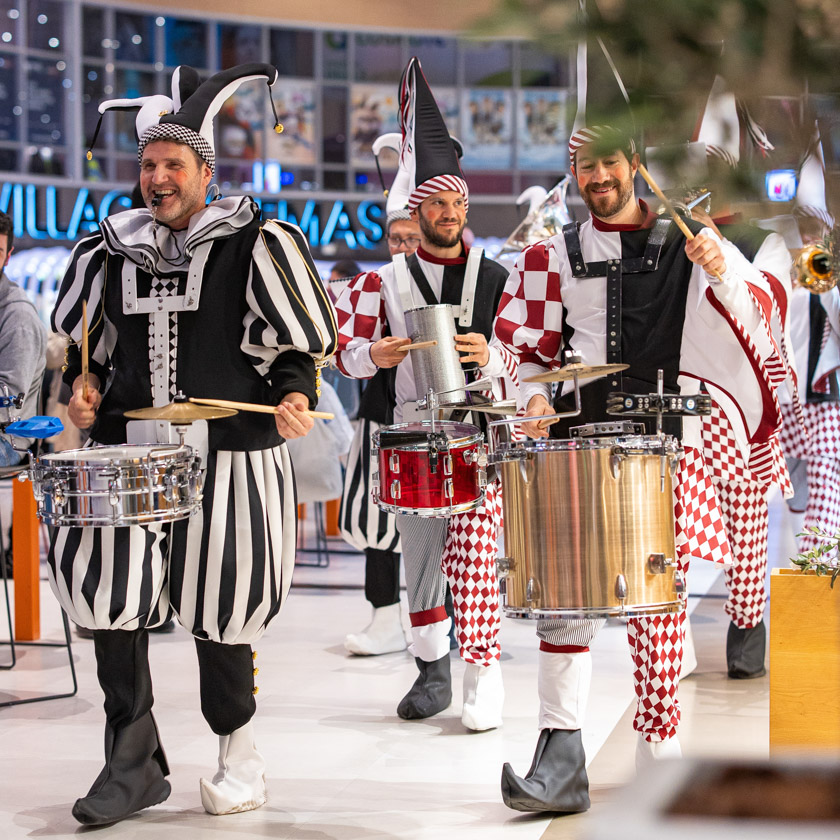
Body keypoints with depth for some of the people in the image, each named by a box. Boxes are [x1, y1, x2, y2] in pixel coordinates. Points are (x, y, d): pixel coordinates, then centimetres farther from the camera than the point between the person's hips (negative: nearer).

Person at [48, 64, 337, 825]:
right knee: (108, 600, -3)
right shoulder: (111, 250, 11)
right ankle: (136, 763, 12)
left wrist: (292, 396, -17)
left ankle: (240, 755, 25)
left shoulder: (254, 245, -2)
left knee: (218, 613, 3)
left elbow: (296, 344, 0)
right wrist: (84, 386, 4)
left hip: (229, 455, -4)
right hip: (127, 453, 4)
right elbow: (89, 343, 23)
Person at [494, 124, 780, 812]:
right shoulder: (555, 255, 14)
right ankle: (561, 761, -8)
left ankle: (658, 760, 9)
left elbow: (756, 311, -4)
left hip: (662, 437, -1)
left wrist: (719, 271, -25)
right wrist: (535, 398, -5)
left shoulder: (682, 243, 8)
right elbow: (530, 348, 15)